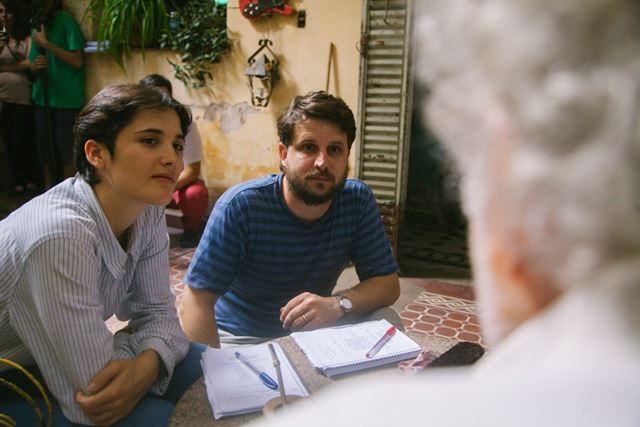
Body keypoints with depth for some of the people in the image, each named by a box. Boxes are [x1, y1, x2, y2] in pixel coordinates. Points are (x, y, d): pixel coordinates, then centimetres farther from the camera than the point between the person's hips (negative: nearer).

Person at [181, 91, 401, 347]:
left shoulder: (358, 201, -10)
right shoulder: (240, 206, -21)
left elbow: (388, 283, -8)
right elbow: (197, 300, -21)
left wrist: (339, 304, -29)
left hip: (313, 333, 4)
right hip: (239, 338, -3)